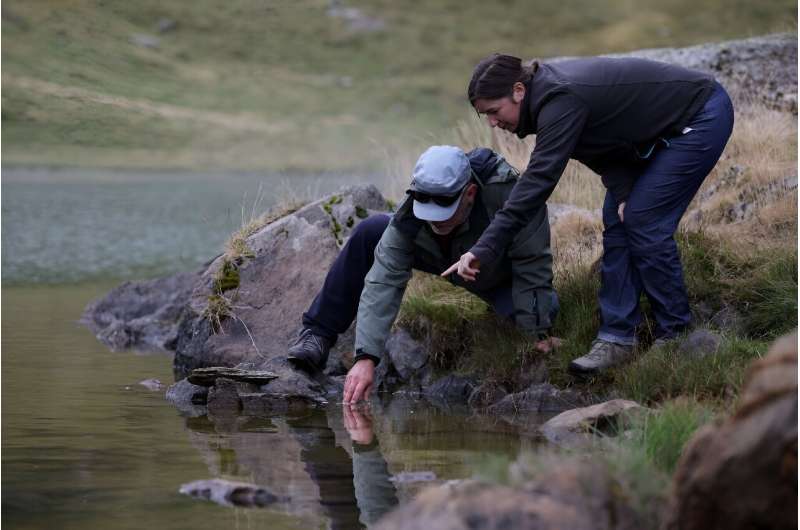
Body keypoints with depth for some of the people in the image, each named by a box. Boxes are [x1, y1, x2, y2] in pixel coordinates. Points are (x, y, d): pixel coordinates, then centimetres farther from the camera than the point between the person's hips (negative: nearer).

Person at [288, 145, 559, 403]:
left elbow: (533, 269, -33)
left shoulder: (507, 194, -42)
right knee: (369, 232, -16)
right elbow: (383, 282, -34)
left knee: (545, 307, -32)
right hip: (446, 260, 2)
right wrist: (366, 357, -43)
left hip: (499, 280, -2)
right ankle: (318, 333, -7)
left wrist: (540, 334, -36)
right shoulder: (410, 215, -32)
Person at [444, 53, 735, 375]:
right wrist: (622, 192, -17)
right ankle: (616, 339, 4)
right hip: (667, 128, 10)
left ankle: (676, 334, 4)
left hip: (703, 117, -10)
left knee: (644, 222, -11)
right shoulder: (548, 92, -2)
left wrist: (484, 250, -41)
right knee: (616, 220, 3)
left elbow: (538, 181, -37)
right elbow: (603, 138, 1)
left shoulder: (562, 102, -31)